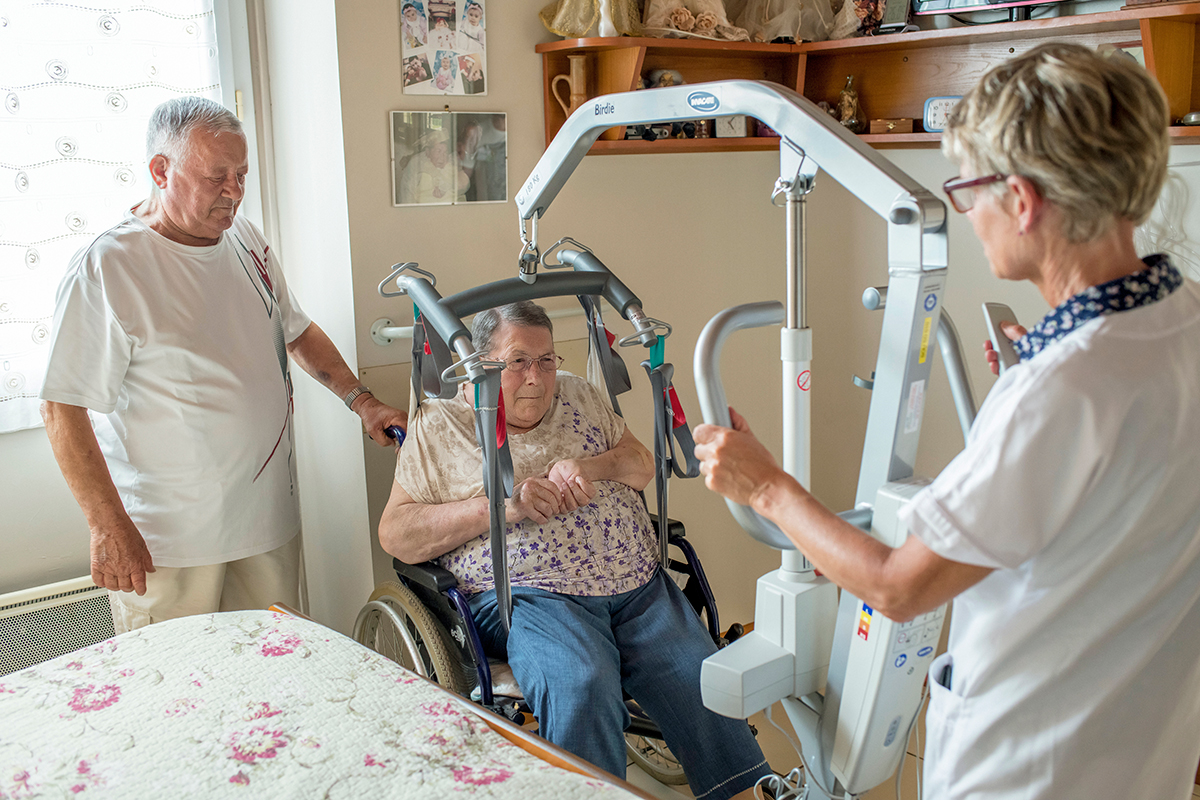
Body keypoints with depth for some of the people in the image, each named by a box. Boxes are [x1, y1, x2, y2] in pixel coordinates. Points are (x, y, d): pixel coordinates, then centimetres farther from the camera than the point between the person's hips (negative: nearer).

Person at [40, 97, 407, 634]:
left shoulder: (246, 241, 7)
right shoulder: (106, 269, -14)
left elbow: (297, 332, 19)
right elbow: (62, 410, -14)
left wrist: (362, 402, 7)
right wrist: (109, 528, -17)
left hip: (269, 515, 6)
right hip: (165, 539, -6)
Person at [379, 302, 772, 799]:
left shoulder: (575, 394, 20)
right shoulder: (439, 425, 6)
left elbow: (643, 464, 21)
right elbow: (395, 533, 0)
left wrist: (593, 466, -3)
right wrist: (500, 505, -12)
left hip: (637, 585, 5)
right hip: (528, 593, -4)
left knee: (702, 679, -15)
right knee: (581, 686, -34)